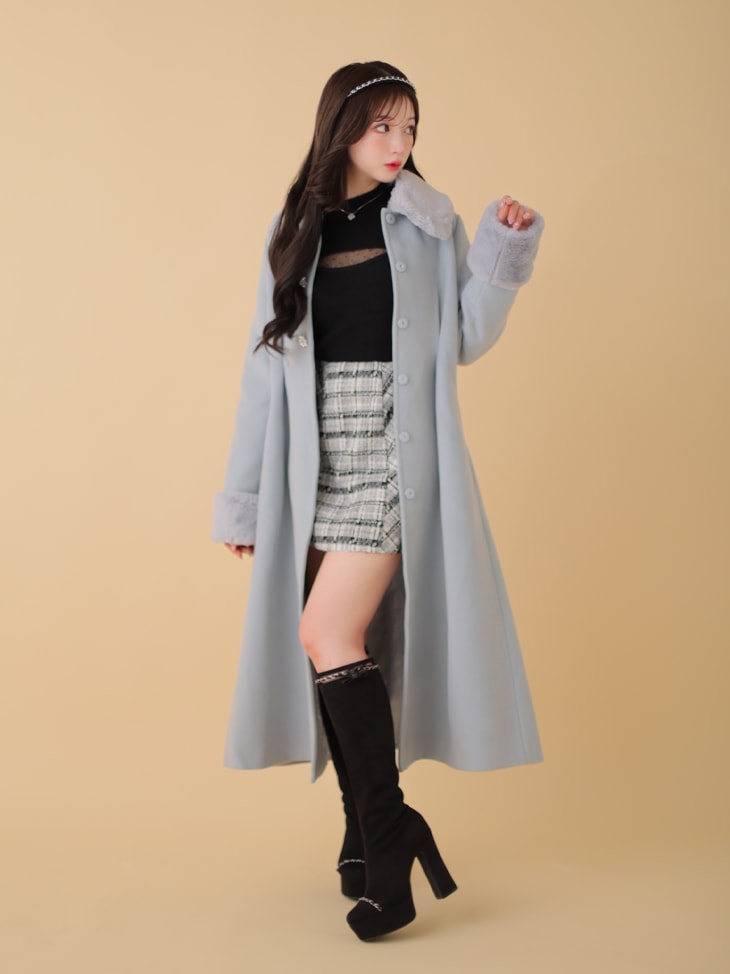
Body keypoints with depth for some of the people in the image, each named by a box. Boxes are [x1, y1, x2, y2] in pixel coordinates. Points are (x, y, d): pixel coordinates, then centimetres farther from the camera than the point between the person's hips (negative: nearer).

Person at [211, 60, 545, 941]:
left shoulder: (428, 223, 5)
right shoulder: (295, 232, 11)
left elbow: (463, 340, 2)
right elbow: (267, 367, 10)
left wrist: (500, 254, -12)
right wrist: (245, 498, 9)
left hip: (393, 454, -3)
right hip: (315, 464, 4)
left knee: (330, 634, -16)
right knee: (338, 641, 5)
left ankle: (389, 827, -3)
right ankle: (365, 830, 19)